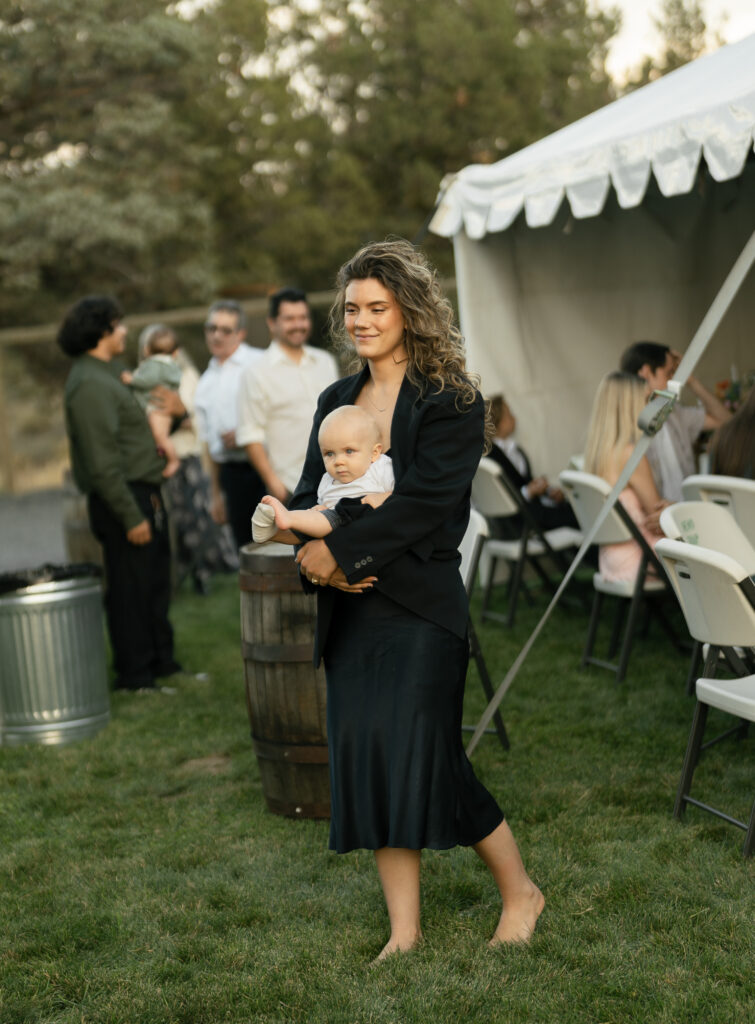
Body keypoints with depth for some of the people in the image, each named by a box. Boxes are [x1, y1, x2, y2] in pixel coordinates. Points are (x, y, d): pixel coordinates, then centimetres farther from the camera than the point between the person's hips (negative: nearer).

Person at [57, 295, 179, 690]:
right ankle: (134, 673, 6)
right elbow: (102, 462, -22)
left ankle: (160, 660, 28)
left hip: (142, 493, 11)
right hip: (123, 497, -11)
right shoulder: (89, 385, -18)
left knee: (154, 582, 17)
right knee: (130, 588, -3)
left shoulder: (105, 375, 16)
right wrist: (131, 516, -22)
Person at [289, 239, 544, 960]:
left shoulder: (451, 402, -5)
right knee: (365, 756, 3)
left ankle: (520, 891, 15)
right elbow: (307, 494, 11)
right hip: (349, 609, 6)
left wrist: (340, 550, -18)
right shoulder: (335, 401, 15)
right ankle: (404, 931, 14)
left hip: (421, 606, -6)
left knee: (423, 755, -9)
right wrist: (317, 560, -9)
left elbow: (425, 499, -16)